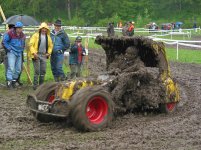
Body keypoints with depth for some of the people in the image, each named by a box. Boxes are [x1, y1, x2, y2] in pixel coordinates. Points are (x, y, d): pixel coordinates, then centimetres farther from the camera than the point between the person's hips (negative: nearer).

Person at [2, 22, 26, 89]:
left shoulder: (22, 35, 7)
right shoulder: (10, 33, -12)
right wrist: (9, 49, -8)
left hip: (19, 53, 6)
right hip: (12, 52, -6)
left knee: (18, 69, 7)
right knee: (11, 67, -16)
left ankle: (14, 81, 19)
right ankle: (9, 81, -16)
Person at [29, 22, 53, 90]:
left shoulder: (48, 37, 12)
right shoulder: (35, 35, -4)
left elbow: (50, 46, 23)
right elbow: (31, 44, -8)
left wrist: (49, 52, 8)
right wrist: (33, 53, -17)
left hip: (44, 56, 5)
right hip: (36, 55, -5)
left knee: (43, 71, 7)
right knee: (37, 71, -8)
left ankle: (41, 85, 17)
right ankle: (35, 85, -2)